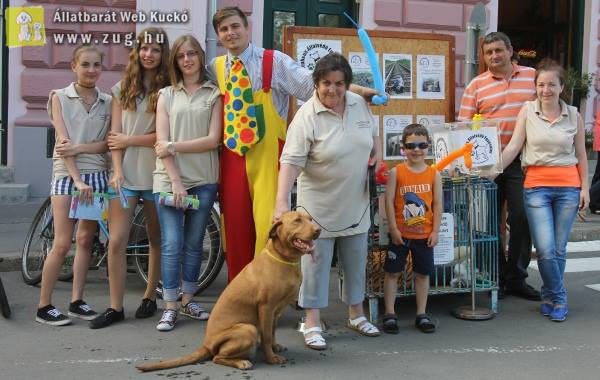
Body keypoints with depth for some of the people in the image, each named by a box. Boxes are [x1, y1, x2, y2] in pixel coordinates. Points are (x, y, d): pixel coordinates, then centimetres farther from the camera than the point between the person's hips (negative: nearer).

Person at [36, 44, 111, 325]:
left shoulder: (107, 102, 9)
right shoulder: (60, 97, 2)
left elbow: (107, 143, 2)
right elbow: (64, 141, -8)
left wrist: (79, 148, -15)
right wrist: (77, 179, -16)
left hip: (96, 174, 3)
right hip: (66, 174, -3)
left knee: (85, 240, 7)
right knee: (62, 244, -7)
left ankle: (77, 301, 15)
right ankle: (43, 306, 3)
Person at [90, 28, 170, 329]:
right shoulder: (122, 89, 10)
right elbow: (115, 135, 4)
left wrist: (129, 140, -5)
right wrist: (117, 170, -7)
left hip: (155, 174, -2)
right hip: (126, 174, 2)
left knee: (156, 240, 9)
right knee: (116, 241, -4)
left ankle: (149, 296, 25)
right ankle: (115, 307, 4)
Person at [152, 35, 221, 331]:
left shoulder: (214, 94, 6)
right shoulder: (166, 95, 9)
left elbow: (213, 140, -4)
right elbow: (161, 144, 0)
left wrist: (174, 146, -9)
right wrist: (175, 181, -10)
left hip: (203, 179, 0)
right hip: (169, 178, 0)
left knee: (194, 244, 8)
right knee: (172, 245, -4)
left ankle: (187, 301, 22)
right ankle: (169, 307, 4)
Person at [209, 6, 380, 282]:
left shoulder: (274, 62, -3)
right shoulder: (215, 69, 9)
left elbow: (313, 85, -11)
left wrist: (356, 90, -22)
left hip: (267, 157, -3)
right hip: (231, 156, 4)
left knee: (268, 224, -6)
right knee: (234, 225, 8)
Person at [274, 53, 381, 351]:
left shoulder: (359, 104, 0)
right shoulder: (307, 116, -18)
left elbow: (373, 136, 19)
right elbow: (290, 161, -25)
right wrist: (281, 202, -34)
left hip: (356, 204, 6)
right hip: (320, 206, -5)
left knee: (356, 261, 16)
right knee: (315, 262, 1)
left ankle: (356, 314, 33)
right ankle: (312, 324, 12)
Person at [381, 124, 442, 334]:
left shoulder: (434, 174, -1)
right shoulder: (396, 172, -7)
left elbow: (438, 204, 1)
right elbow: (389, 201, -7)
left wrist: (435, 231, -3)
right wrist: (393, 228, -11)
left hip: (424, 235, 2)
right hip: (400, 233, -2)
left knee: (423, 273, 11)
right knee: (392, 272, 5)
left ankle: (421, 314, 23)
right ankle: (389, 314, 15)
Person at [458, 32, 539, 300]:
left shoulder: (533, 77, 7)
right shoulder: (476, 85, 5)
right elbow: (465, 125, 1)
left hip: (522, 161, 0)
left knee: (522, 218, 0)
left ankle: (517, 279, 14)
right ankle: (497, 277, 20)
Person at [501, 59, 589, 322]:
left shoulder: (573, 115, 6)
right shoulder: (528, 111, 2)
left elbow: (581, 155, 10)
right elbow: (513, 147, -1)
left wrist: (584, 188, 5)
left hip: (568, 187, 1)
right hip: (537, 185, -1)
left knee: (559, 249, 6)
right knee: (545, 249, -8)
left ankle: (549, 296, 25)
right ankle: (559, 298, 12)